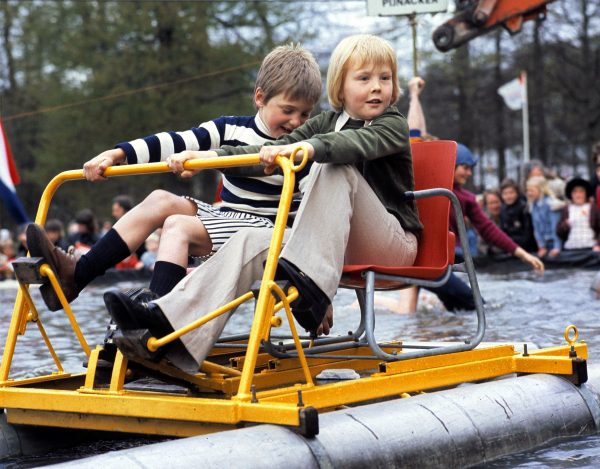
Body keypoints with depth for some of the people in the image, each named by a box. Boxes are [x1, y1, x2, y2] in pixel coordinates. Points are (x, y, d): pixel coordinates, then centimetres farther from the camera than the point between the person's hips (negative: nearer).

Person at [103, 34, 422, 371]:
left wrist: (309, 147, -50)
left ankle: (311, 281, -41)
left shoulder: (393, 125, -5)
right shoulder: (326, 123, 13)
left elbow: (358, 143, -30)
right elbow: (271, 153, 2)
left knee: (335, 168, -28)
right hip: (335, 244, 6)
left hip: (395, 245, -5)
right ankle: (170, 321, -30)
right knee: (251, 242, -15)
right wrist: (211, 157, -12)